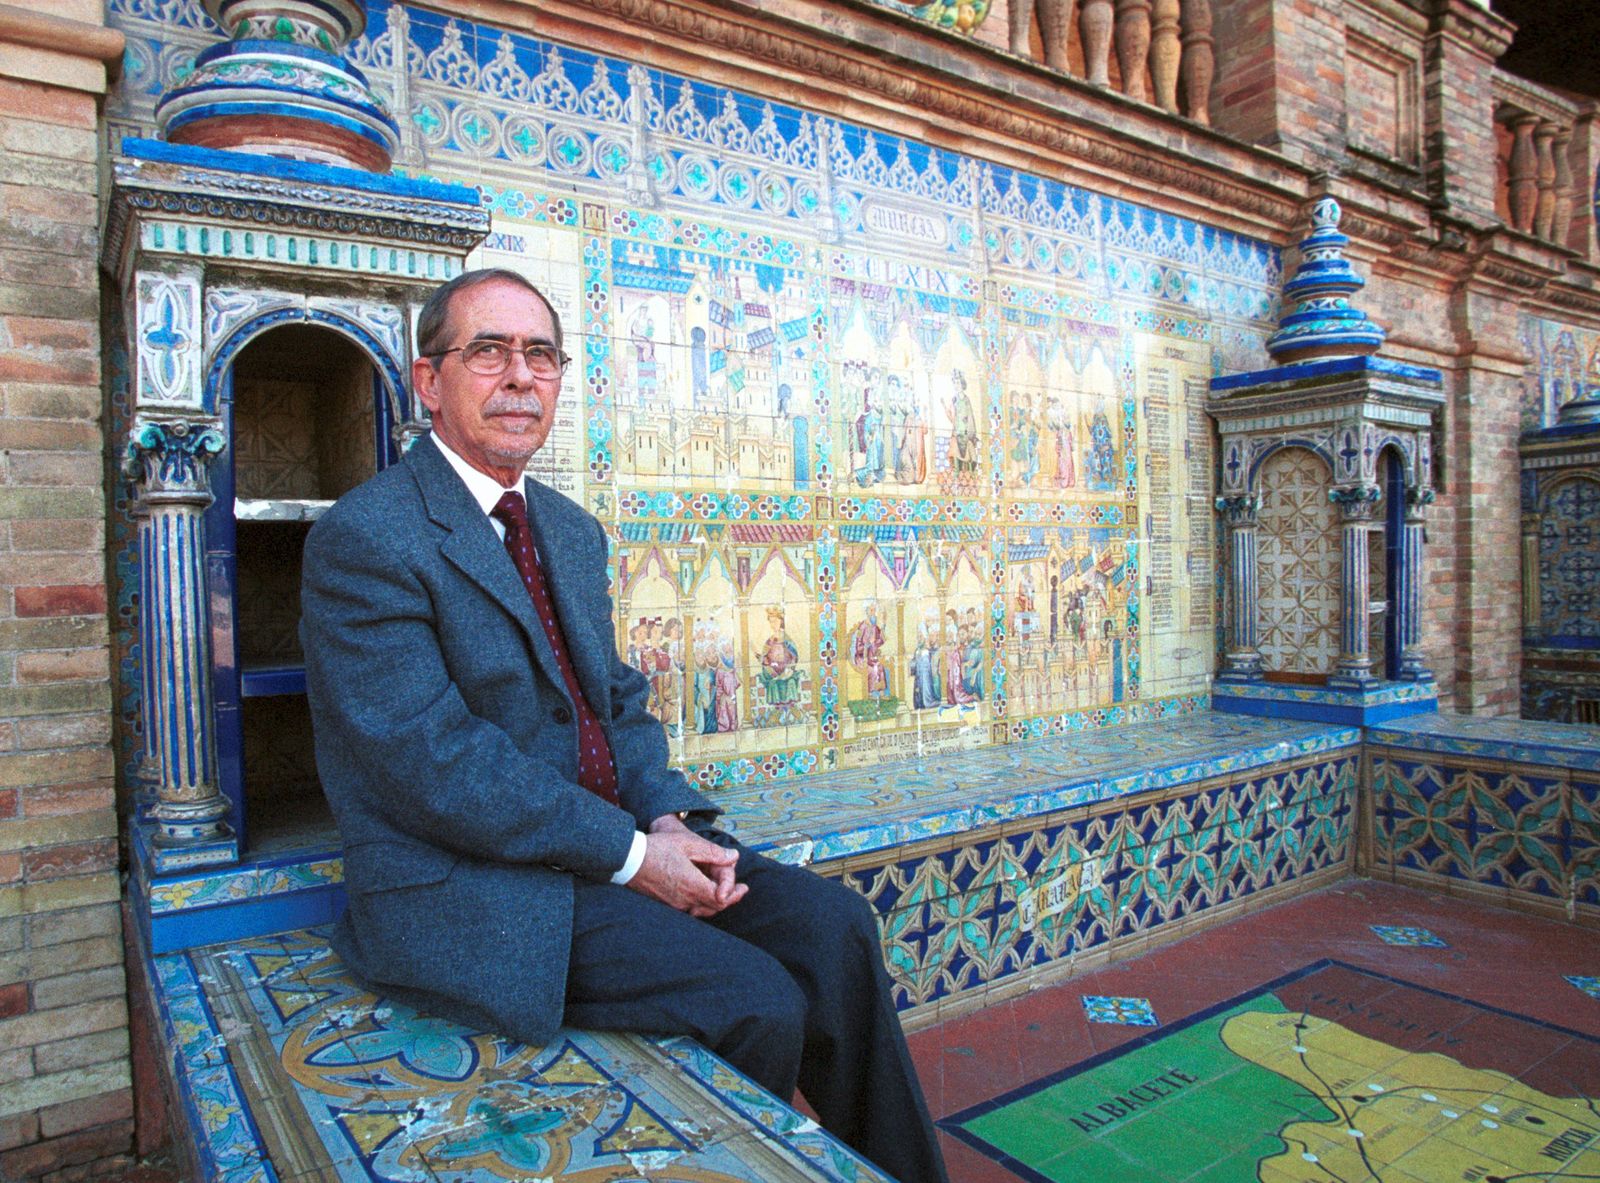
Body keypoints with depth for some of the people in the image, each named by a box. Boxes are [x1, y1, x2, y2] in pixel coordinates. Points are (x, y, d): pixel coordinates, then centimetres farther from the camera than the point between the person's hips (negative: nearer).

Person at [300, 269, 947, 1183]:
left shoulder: (574, 529, 14)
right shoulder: (367, 538, -13)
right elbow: (433, 763, -20)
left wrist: (672, 818, -6)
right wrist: (629, 853, -19)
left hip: (614, 841, 8)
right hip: (470, 887, -7)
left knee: (832, 922, -7)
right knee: (756, 1002, -20)